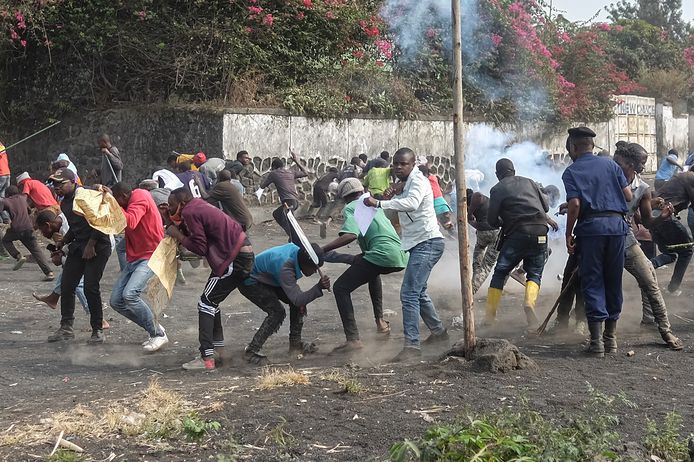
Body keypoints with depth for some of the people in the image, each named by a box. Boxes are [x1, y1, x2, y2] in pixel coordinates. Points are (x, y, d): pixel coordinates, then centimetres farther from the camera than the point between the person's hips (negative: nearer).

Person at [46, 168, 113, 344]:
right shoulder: (64, 204, 13)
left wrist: (91, 245, -18)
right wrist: (61, 244, 14)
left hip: (97, 246, -9)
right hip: (78, 246, 9)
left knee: (90, 287, -13)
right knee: (66, 285, 4)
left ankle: (97, 330, -2)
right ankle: (66, 328, 15)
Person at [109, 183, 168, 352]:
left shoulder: (140, 197, -12)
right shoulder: (129, 205, 16)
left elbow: (130, 222, -28)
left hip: (151, 257, -10)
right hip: (133, 259, 10)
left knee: (130, 294, -26)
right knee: (116, 300, 2)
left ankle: (158, 334, -11)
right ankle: (154, 331, 13)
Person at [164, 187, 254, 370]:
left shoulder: (190, 213, -12)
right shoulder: (198, 206, 16)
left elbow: (200, 248, -15)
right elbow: (193, 235, 16)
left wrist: (178, 235, -5)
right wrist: (170, 221, 10)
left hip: (236, 259, -10)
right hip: (242, 253, 10)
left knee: (206, 303, -7)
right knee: (212, 300, 20)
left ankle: (207, 358, -12)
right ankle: (218, 347, 26)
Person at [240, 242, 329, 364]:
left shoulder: (297, 249, -14)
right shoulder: (285, 268, -40)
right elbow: (297, 299, -42)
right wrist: (318, 288, -52)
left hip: (267, 279, 9)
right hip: (250, 282, -9)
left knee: (298, 304, 1)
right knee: (277, 311, -23)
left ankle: (295, 343, 14)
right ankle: (252, 351, -16)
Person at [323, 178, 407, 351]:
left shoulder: (351, 208, 4)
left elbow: (351, 235, -15)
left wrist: (323, 250, -13)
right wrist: (358, 258, 36)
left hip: (381, 255, -8)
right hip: (401, 256, 8)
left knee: (340, 288, -1)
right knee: (372, 271, 41)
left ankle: (353, 338, -14)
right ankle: (380, 321, 36)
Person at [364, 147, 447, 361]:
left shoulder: (418, 181, -13)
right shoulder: (405, 184, 17)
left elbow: (412, 203, -33)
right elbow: (399, 211, 22)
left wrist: (379, 203, -36)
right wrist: (391, 198, 3)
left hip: (427, 243, -11)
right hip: (420, 244, 11)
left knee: (409, 293, -17)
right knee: (418, 292, 23)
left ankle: (412, 345, -18)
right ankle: (438, 331, 38)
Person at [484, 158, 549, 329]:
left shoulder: (497, 189, 3)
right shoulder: (529, 182, 15)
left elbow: (492, 220, 0)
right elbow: (546, 206, 17)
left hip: (516, 235, -3)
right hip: (539, 234, 3)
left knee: (500, 273, 9)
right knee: (534, 273, 12)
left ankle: (490, 315, 6)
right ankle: (529, 301, -17)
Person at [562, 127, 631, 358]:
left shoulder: (571, 172, 3)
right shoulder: (610, 164, 12)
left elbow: (575, 204, -9)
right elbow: (628, 196, 7)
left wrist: (569, 234, -2)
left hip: (590, 226, -3)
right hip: (617, 225, 3)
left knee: (592, 282, 2)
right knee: (614, 281, 12)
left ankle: (596, 339, -4)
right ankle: (611, 337, 18)